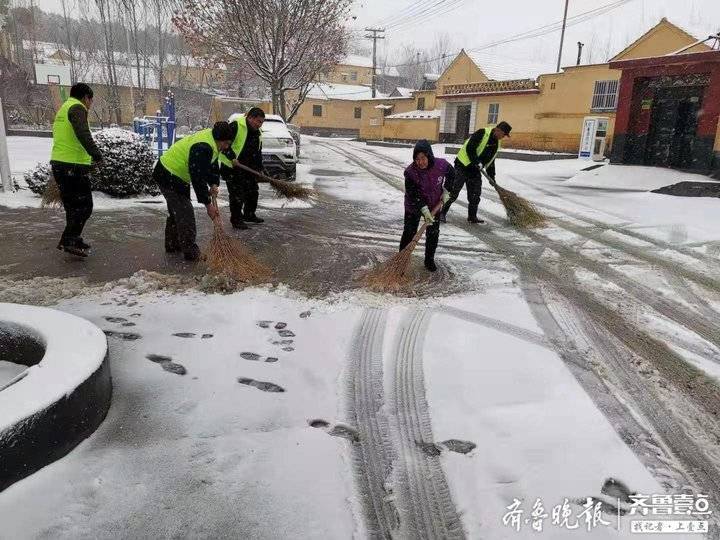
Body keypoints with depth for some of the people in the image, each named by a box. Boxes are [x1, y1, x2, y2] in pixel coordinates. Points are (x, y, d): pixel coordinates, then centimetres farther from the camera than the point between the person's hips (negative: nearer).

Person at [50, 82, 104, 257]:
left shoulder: (64, 108, 25)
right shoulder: (77, 108, -8)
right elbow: (83, 134, -26)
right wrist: (96, 154, -30)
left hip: (58, 164, 10)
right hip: (73, 166, -10)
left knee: (73, 206, 18)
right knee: (84, 206, -6)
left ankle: (74, 240, 25)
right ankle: (68, 240, -8)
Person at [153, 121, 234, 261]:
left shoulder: (211, 139, -2)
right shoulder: (202, 148, -33)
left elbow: (212, 164, 9)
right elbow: (198, 178, -32)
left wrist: (214, 184, -7)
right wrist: (208, 204, -26)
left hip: (173, 174, 11)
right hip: (168, 177, -11)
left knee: (176, 210, 20)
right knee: (185, 213, -10)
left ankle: (172, 245, 33)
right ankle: (190, 252, -5)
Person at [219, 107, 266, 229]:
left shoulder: (257, 132, 11)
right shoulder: (236, 126, -16)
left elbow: (258, 152, 18)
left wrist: (259, 168, 12)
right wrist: (232, 157, -23)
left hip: (249, 168, 8)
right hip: (232, 168, -8)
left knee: (253, 192, 16)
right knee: (237, 194, -7)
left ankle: (249, 214, 33)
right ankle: (236, 219, 4)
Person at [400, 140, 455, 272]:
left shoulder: (441, 165, -22)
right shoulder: (410, 172, -28)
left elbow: (451, 175, 2)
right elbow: (413, 194, -25)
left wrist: (446, 191, -5)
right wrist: (424, 210, -33)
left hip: (434, 205, 2)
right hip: (414, 206, -2)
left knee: (433, 234, 6)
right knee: (409, 232, 0)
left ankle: (429, 260, 22)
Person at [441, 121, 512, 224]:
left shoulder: (496, 144, 12)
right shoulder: (482, 133, -15)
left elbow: (490, 161, 21)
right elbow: (470, 148, -23)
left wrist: (491, 176, 19)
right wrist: (476, 162, -26)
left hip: (475, 170, 8)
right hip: (463, 165, -8)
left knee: (475, 195, 8)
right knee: (454, 191, -7)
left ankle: (472, 216, 20)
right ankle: (442, 213, 1)